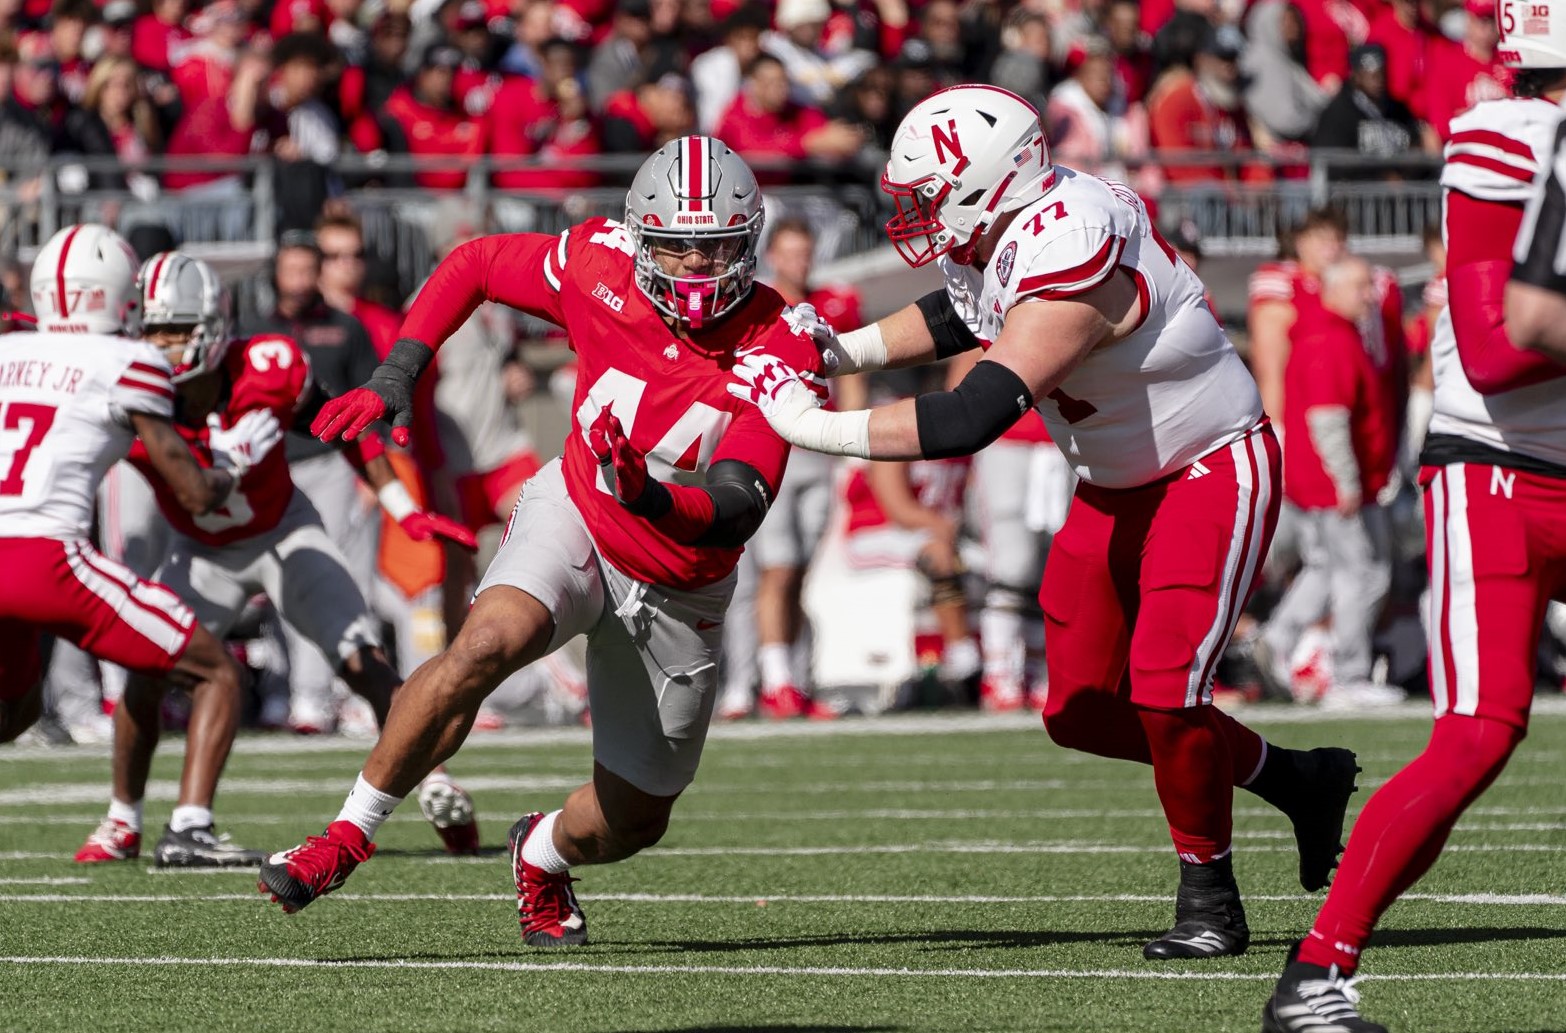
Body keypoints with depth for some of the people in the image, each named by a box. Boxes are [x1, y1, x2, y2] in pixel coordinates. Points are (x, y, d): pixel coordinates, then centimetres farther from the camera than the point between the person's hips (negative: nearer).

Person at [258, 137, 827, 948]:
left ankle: (543, 851, 47)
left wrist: (652, 499, -51)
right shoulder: (600, 267, -18)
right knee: (488, 644, -34)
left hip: (679, 594, 1)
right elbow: (474, 265, -1)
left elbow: (737, 510, -31)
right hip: (574, 519, -1)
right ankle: (349, 834, -22)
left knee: (633, 822, 11)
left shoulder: (775, 351, -23)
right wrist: (394, 379, -8)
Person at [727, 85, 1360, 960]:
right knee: (1083, 711, 6)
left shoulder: (1070, 265, -34)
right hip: (1118, 487, 9)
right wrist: (849, 351, 4)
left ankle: (1210, 900, 1)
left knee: (1164, 687, -19)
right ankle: (1300, 780, 24)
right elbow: (961, 313, 19)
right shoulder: (1001, 235, -6)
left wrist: (810, 425, -36)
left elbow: (967, 421, -40)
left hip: (1213, 474, -9)